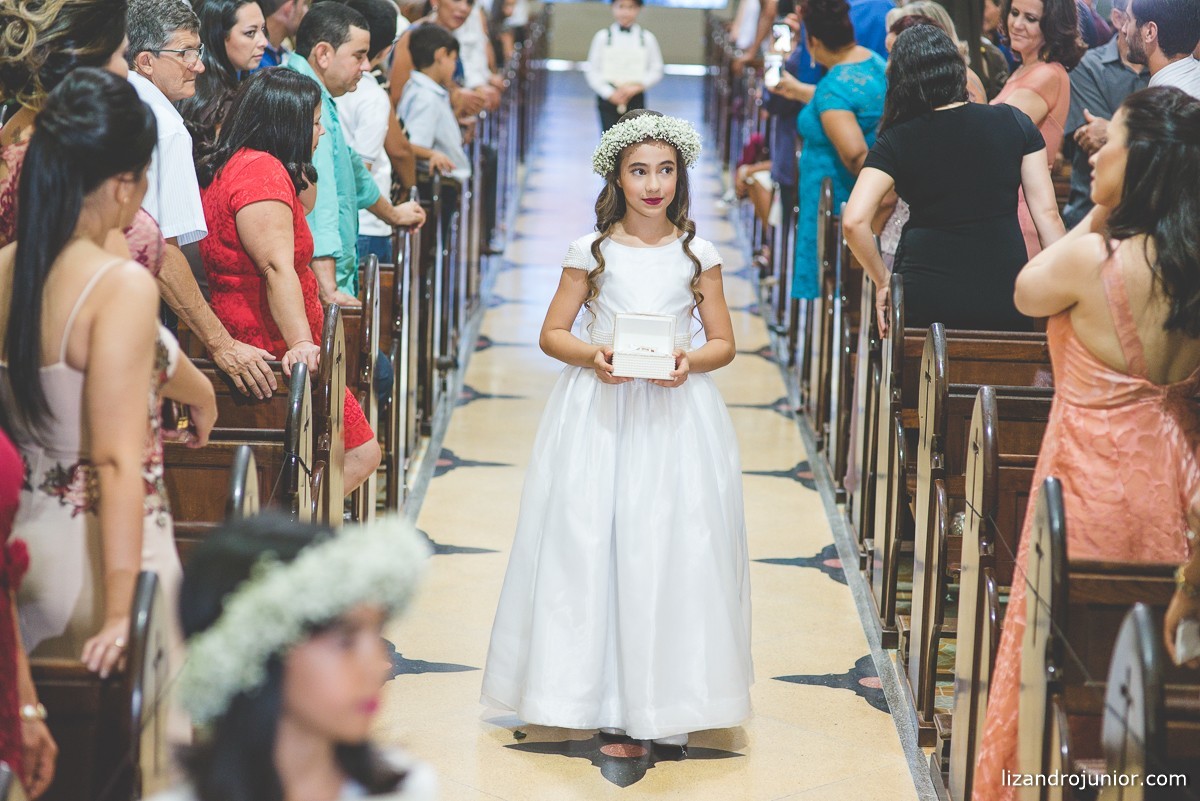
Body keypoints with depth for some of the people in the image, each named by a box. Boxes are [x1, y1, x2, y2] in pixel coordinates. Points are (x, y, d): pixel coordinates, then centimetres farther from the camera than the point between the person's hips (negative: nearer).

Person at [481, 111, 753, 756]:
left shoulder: (697, 254, 5)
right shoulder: (591, 252, 3)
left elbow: (724, 341, 8)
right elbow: (552, 333, 5)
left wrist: (692, 361, -12)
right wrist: (592, 355, -14)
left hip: (676, 410, 0)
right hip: (599, 410, 0)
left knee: (672, 548, -4)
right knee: (590, 546, -4)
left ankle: (668, 708, 2)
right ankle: (605, 695, 5)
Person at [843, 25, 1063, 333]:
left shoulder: (895, 142, -3)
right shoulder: (1014, 123, 3)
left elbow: (854, 221, -13)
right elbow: (1047, 212, 1)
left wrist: (882, 280, 0)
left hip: (926, 300, -1)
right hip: (1006, 299, 1)